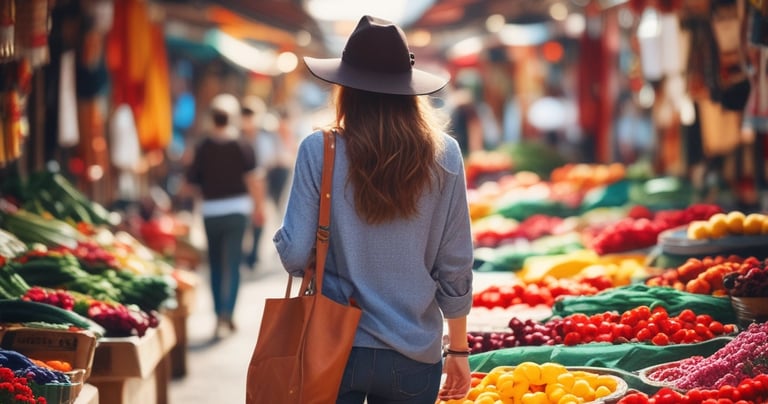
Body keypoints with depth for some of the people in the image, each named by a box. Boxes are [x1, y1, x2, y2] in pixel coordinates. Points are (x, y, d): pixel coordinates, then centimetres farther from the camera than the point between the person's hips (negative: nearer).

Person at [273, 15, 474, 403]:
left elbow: (294, 254, -9)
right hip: (414, 356, 2)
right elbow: (455, 267, 0)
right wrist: (458, 349, 11)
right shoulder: (443, 156, -3)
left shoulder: (319, 151, -9)